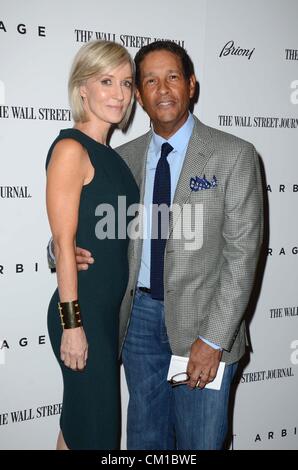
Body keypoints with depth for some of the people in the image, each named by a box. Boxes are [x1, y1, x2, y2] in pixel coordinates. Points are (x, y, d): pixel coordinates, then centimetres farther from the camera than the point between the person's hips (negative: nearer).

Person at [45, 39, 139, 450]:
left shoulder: (111, 154, 11)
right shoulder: (71, 148, -13)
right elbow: (63, 242, -17)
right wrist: (72, 322, -17)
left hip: (111, 309, 8)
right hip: (81, 310, -8)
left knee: (80, 423, 20)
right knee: (95, 430, 6)